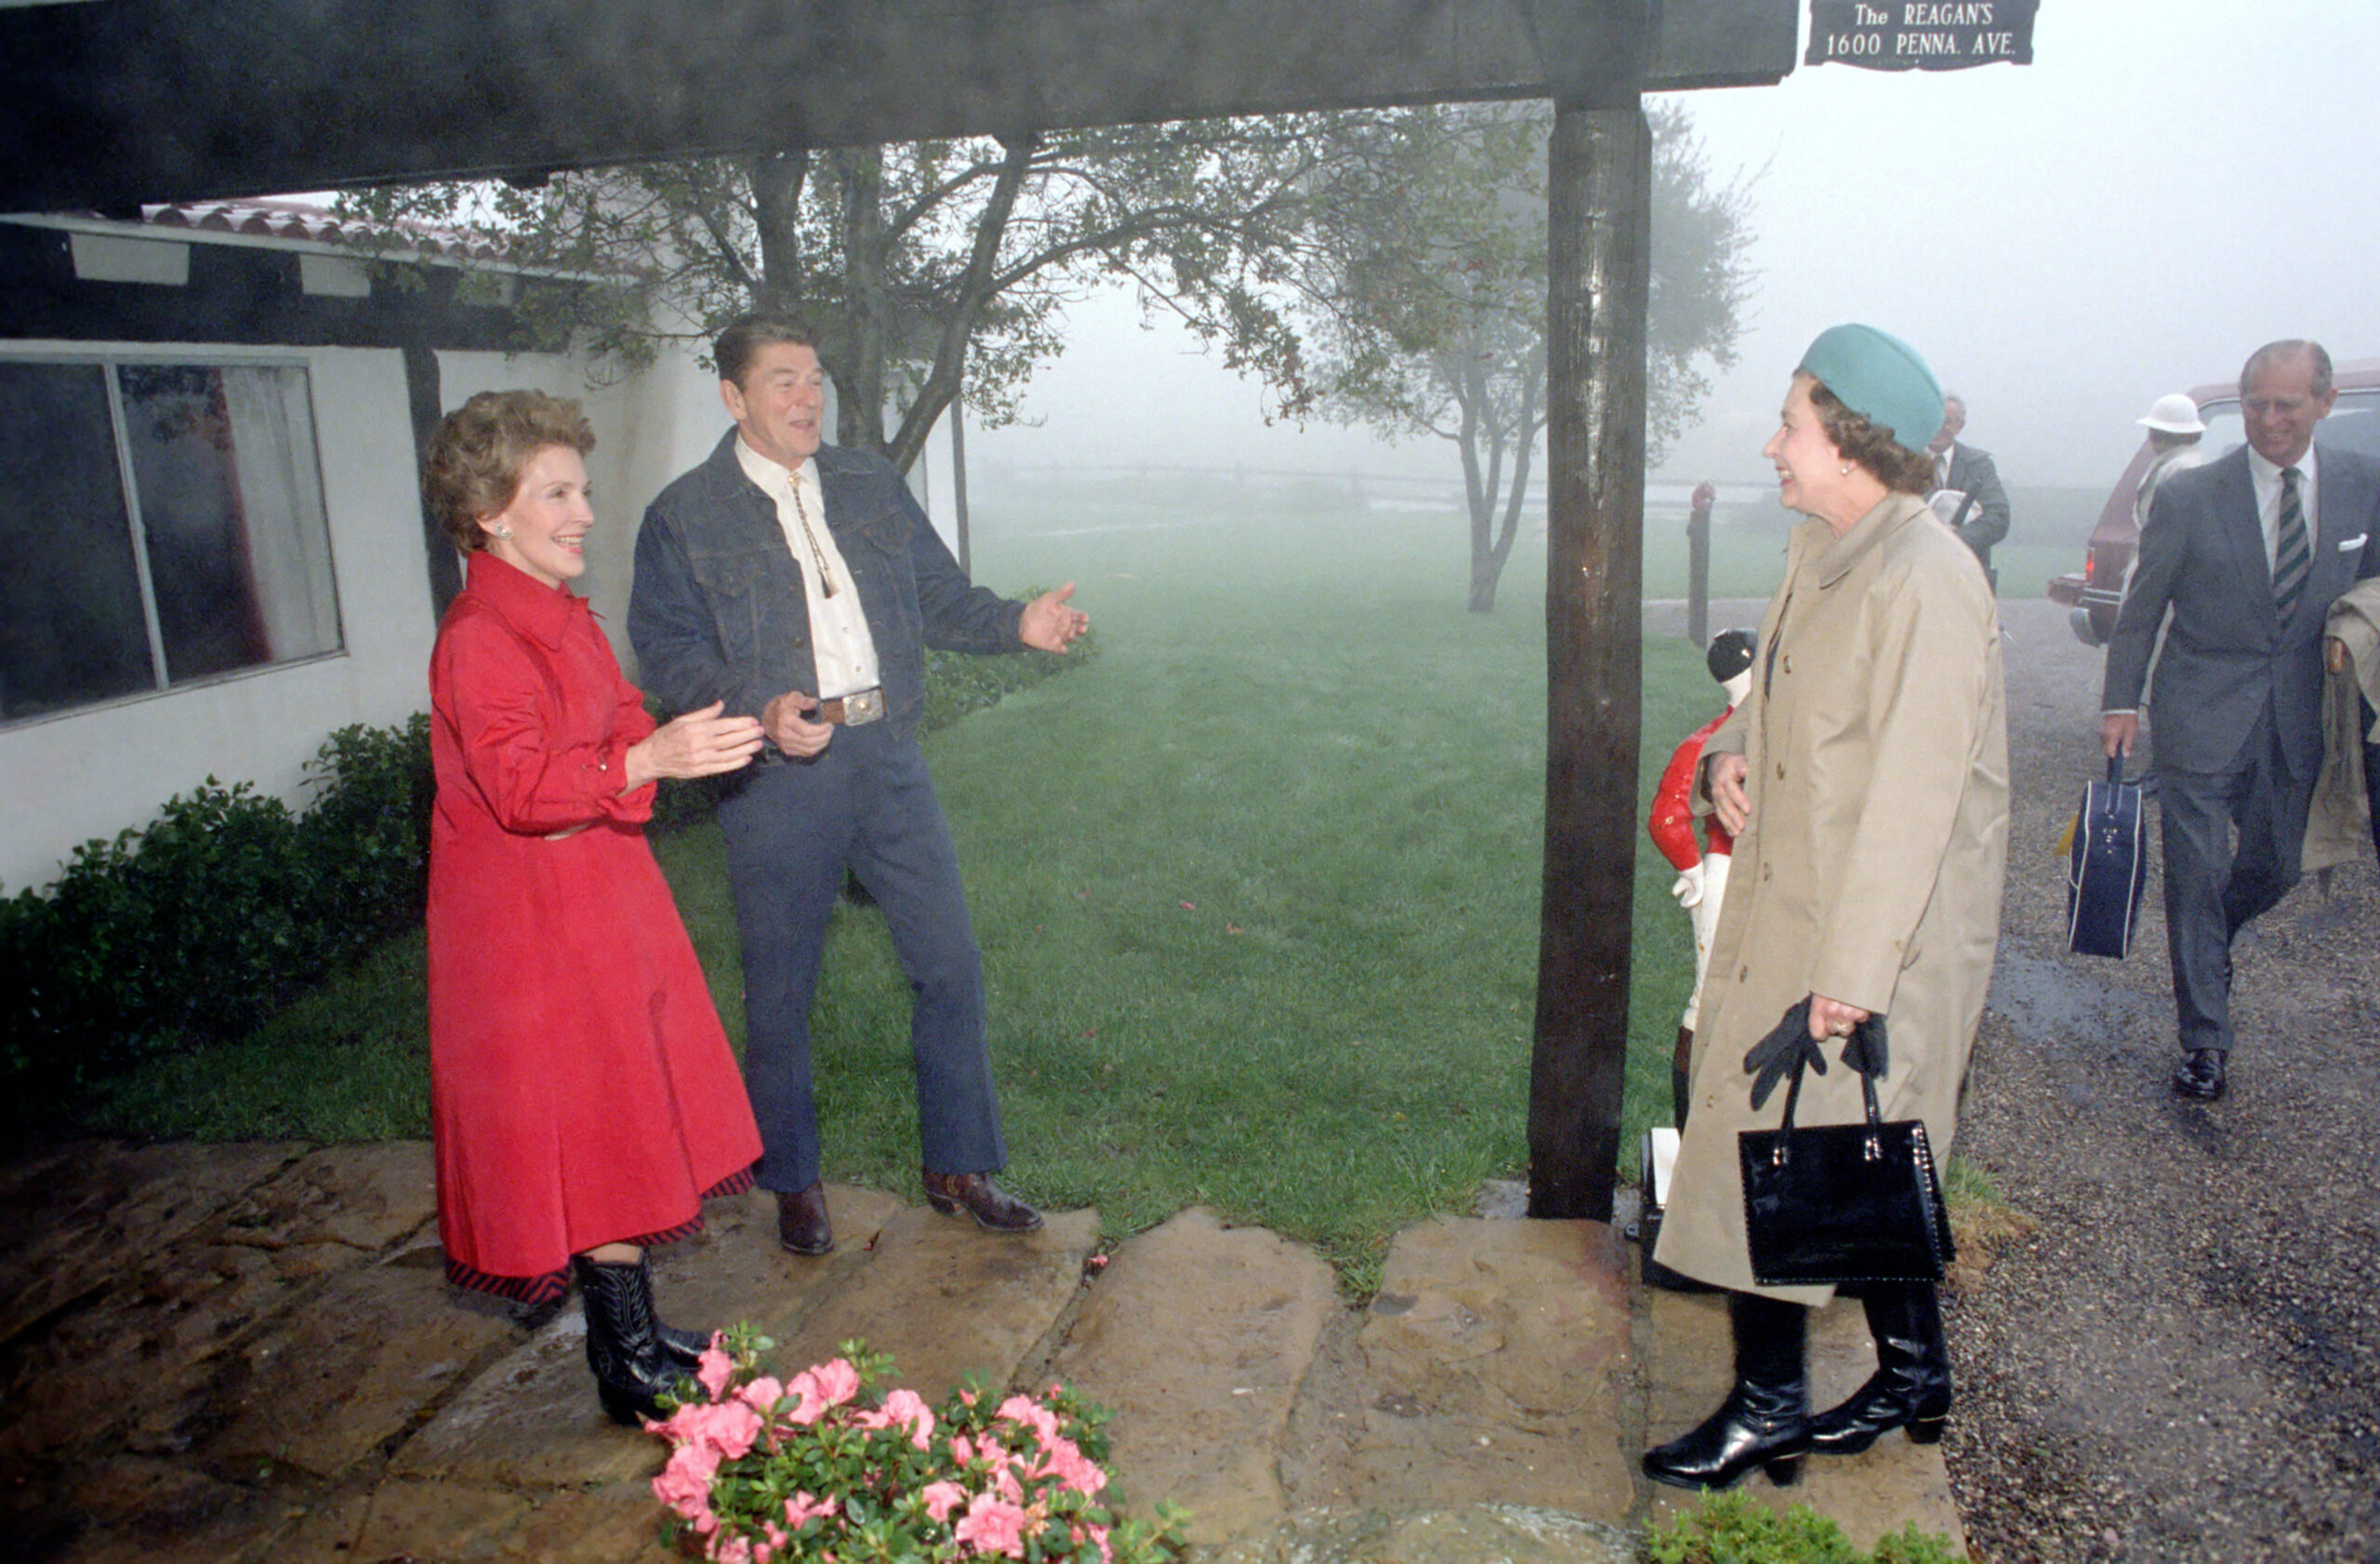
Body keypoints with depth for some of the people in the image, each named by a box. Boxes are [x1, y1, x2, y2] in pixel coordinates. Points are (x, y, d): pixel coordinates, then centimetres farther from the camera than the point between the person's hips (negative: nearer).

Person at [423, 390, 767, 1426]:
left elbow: (618, 731, 16)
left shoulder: (565, 615, 11)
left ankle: (630, 1333, 28)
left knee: (625, 1121, 14)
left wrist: (694, 743, -3)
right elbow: (519, 788, -28)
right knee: (591, 1125, -2)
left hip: (600, 889, 9)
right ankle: (628, 1367, 10)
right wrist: (648, 759, -41)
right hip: (529, 914, -9)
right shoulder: (476, 638, -18)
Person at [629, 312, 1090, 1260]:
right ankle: (793, 1182, 28)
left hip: (886, 759, 4)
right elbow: (669, 652, -4)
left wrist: (1017, 624, -5)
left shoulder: (870, 486, 12)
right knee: (780, 989, 7)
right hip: (775, 778, -3)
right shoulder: (685, 516, 0)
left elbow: (939, 596, 14)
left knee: (949, 963, 4)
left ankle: (957, 1168, 21)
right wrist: (759, 710, -21)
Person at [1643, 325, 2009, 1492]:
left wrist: (1852, 972, -22)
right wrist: (1728, 754, 0)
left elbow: (1913, 794, -23)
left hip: (1871, 931, -9)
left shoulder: (1925, 580, -20)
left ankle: (1769, 1408, 16)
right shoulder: (1821, 553, 8)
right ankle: (1915, 1374, 35)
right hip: (1784, 911, 9)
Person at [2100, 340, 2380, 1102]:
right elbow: (2141, 608, -2)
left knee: (2274, 869, 13)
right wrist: (2121, 702, -4)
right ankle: (2205, 1040, 10)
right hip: (2202, 716, -3)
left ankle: (2206, 945, 47)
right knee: (2198, 874, -2)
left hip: (2298, 717, 4)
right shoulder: (2188, 496, -8)